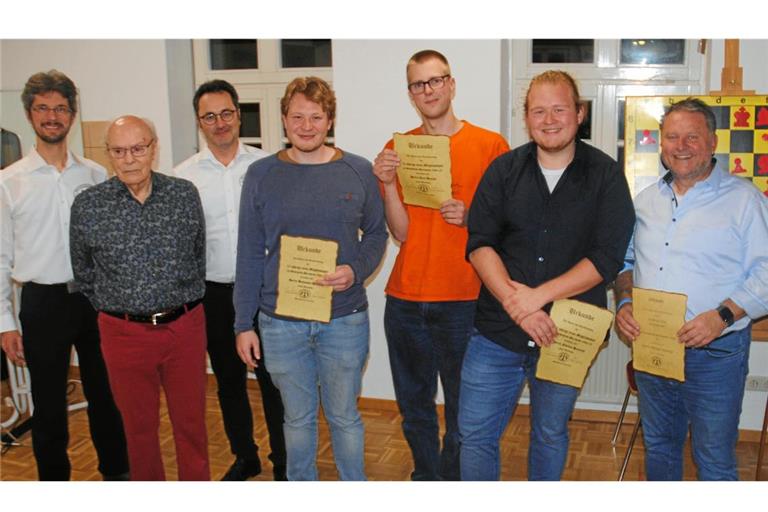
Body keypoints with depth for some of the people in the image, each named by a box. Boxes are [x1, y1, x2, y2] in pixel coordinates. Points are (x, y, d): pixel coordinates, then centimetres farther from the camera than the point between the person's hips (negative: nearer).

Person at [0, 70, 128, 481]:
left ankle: (116, 473, 32)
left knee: (105, 396, 15)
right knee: (48, 406, 10)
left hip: (96, 297, 2)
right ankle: (55, 480, 28)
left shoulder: (95, 175, 3)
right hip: (43, 303, -2)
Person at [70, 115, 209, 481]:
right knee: (139, 426, 15)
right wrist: (115, 310, 11)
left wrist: (182, 305, 11)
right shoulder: (87, 206, -6)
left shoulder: (185, 195, -3)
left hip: (185, 327, 1)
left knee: (191, 422, 13)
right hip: (124, 333, 0)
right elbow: (83, 273, 7)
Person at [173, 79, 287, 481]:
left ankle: (283, 461, 23)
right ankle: (244, 456, 34)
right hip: (214, 293, 2)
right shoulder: (183, 176, 0)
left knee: (272, 377, 5)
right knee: (228, 380, 15)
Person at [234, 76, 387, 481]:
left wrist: (357, 270, -13)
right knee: (298, 418, 16)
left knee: (344, 416, 14)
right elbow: (249, 254, 1)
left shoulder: (358, 171, -2)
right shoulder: (261, 174, -1)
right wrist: (243, 324, 0)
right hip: (280, 321, 1)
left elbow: (376, 233, 8)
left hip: (344, 318, 0)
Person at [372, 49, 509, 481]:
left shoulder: (491, 146, -2)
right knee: (415, 407, 15)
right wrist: (388, 183, -13)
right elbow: (401, 232, 0)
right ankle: (426, 478, 36)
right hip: (406, 299, 3)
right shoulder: (397, 150, 6)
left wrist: (470, 218, -15)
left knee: (463, 410, 5)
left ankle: (454, 479, 27)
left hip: (464, 300, -3)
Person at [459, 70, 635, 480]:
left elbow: (607, 258, -11)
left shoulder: (606, 176, -3)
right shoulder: (504, 170, 2)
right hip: (498, 329, 1)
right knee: (474, 435, 5)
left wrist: (539, 295, -19)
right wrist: (515, 303, -19)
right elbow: (479, 244, -6)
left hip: (566, 334, -1)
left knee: (550, 434, 18)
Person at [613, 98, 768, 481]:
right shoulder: (645, 200, 9)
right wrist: (624, 303, -1)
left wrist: (722, 316, -24)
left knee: (714, 461, 6)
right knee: (658, 448, 21)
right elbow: (625, 259, 17)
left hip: (715, 354, -5)